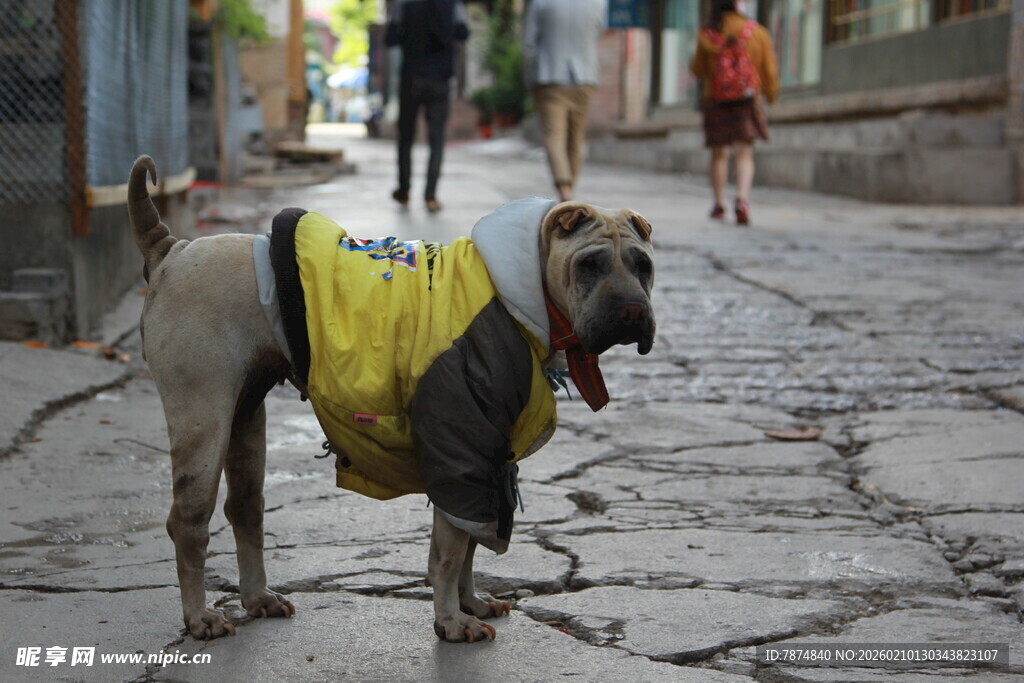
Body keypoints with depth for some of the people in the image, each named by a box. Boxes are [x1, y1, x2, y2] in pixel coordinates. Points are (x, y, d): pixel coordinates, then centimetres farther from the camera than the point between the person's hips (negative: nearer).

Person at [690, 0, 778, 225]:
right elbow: (769, 69, 4)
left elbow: (698, 70, 7)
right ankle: (742, 197, -23)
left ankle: (719, 204, 13)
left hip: (715, 99, 1)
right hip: (747, 98, 0)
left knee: (718, 154, 11)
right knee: (744, 153, -2)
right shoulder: (757, 32, -1)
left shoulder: (707, 35, -2)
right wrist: (771, 94, 20)